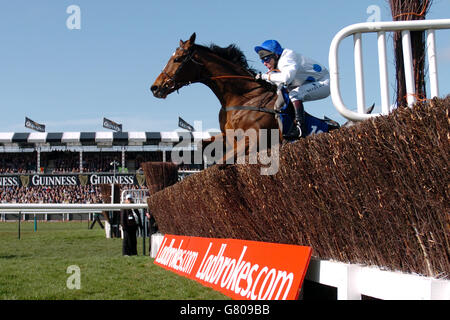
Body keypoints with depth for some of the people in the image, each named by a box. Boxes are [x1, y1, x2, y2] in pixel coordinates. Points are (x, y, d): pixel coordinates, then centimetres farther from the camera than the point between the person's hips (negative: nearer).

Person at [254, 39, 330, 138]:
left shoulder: (287, 59, -25)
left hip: (324, 83, -10)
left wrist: (266, 76, -34)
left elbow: (286, 77, -44)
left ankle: (300, 129, -32)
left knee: (294, 94, -29)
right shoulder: (278, 65, 5)